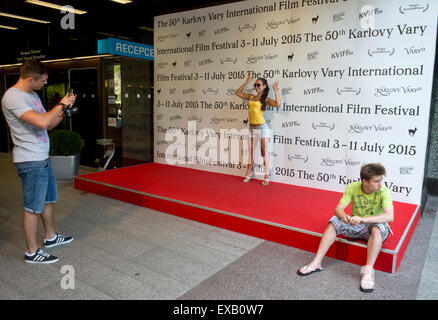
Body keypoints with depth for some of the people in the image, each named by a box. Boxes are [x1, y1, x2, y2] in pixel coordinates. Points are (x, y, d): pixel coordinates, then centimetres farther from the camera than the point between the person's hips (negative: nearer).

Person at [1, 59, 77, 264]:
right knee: (33, 207, 0)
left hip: (42, 158, 10)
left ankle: (51, 237, 37)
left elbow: (48, 125, 17)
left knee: (49, 200, 20)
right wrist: (61, 104, -15)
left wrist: (63, 111, 2)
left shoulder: (32, 95, 14)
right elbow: (42, 122, -30)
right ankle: (32, 252, 13)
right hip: (31, 161, -10)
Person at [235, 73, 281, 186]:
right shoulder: (251, 97, 11)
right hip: (252, 127, 5)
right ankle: (249, 173, 23)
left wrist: (275, 90, -15)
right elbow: (238, 93, 20)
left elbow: (278, 104, -22)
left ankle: (267, 176, 4)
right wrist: (247, 82, 16)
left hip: (262, 126, -5)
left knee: (264, 151, -1)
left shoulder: (266, 99, -5)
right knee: (251, 150, 12)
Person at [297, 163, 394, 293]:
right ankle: (316, 263, -24)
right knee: (335, 220, -21)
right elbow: (338, 209, -15)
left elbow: (390, 216, -32)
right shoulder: (352, 187, -13)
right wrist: (344, 216, -40)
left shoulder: (384, 191, -20)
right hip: (356, 225, 3)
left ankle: (368, 270, -36)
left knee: (378, 227, -36)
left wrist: (363, 219, -45)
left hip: (374, 226, -3)